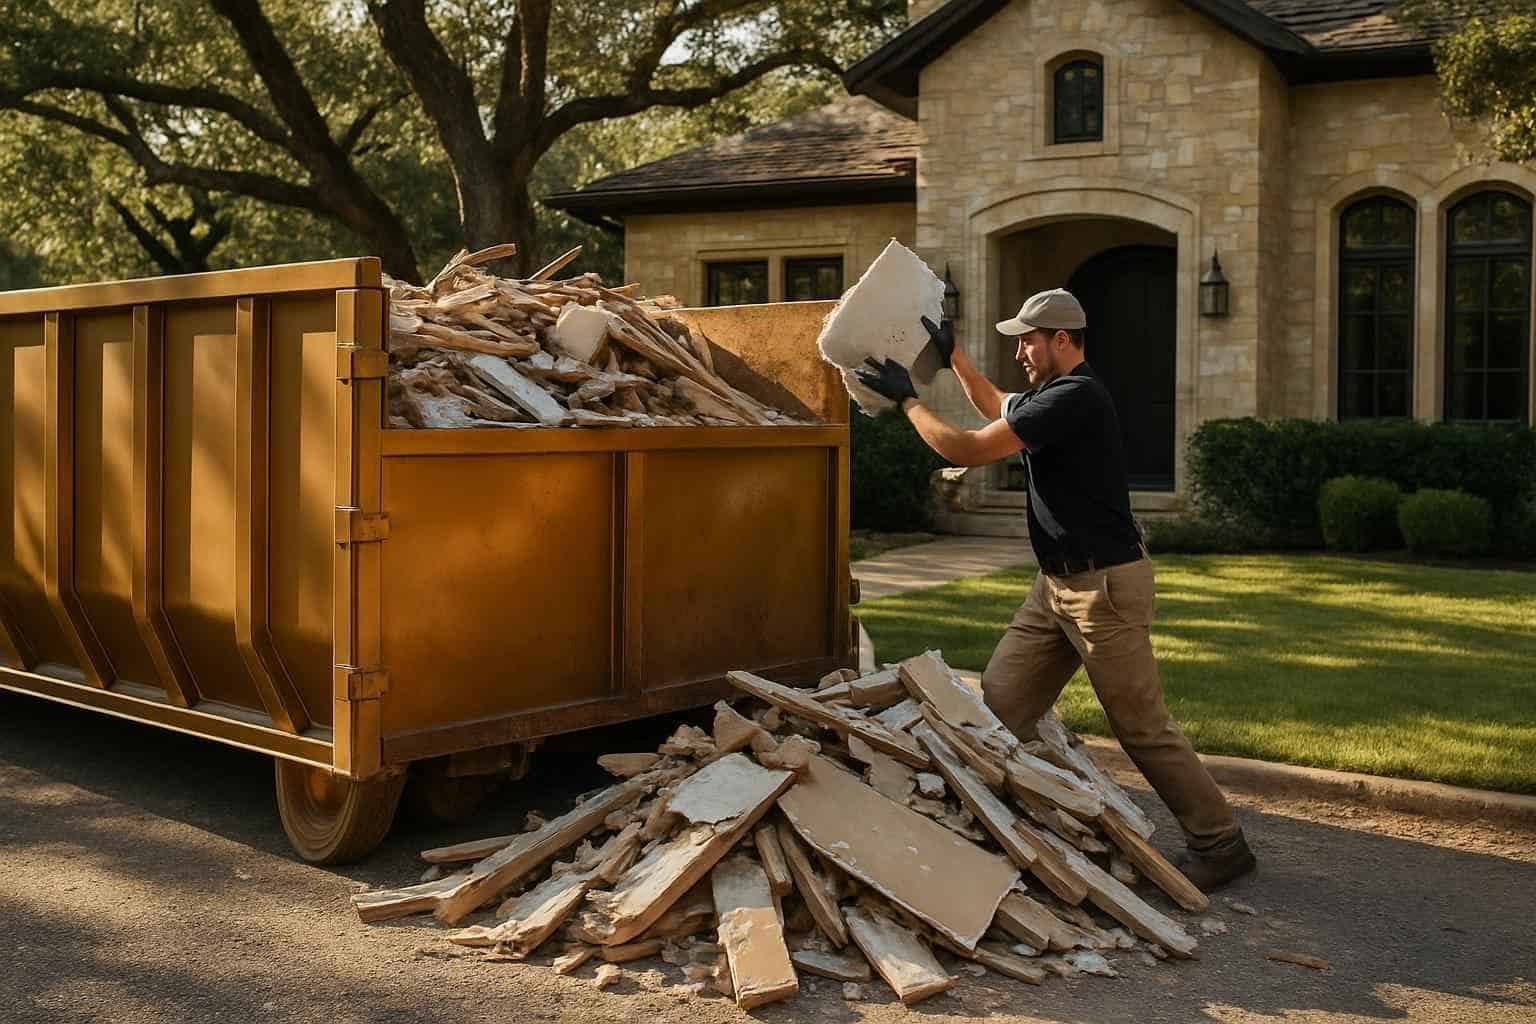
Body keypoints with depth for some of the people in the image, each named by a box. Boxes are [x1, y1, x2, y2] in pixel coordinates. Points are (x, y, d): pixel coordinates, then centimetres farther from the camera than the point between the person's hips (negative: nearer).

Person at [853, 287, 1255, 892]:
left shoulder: (1075, 398, -20)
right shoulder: (1052, 395, 12)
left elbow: (970, 451, -21)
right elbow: (997, 407, 35)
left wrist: (906, 399, -10)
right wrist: (950, 356, 27)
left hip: (1105, 585, -10)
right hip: (1058, 584, 10)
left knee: (1143, 729, -2)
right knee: (998, 705, 6)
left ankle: (1220, 845, 11)